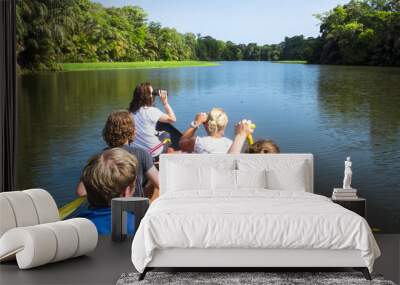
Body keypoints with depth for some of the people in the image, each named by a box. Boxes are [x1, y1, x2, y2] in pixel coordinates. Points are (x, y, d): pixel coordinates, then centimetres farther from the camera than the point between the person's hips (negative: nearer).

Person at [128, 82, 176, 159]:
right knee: (166, 134, 23)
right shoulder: (151, 111, -20)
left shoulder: (131, 111, -3)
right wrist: (165, 102, -6)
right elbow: (172, 119, -13)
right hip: (152, 152, -6)